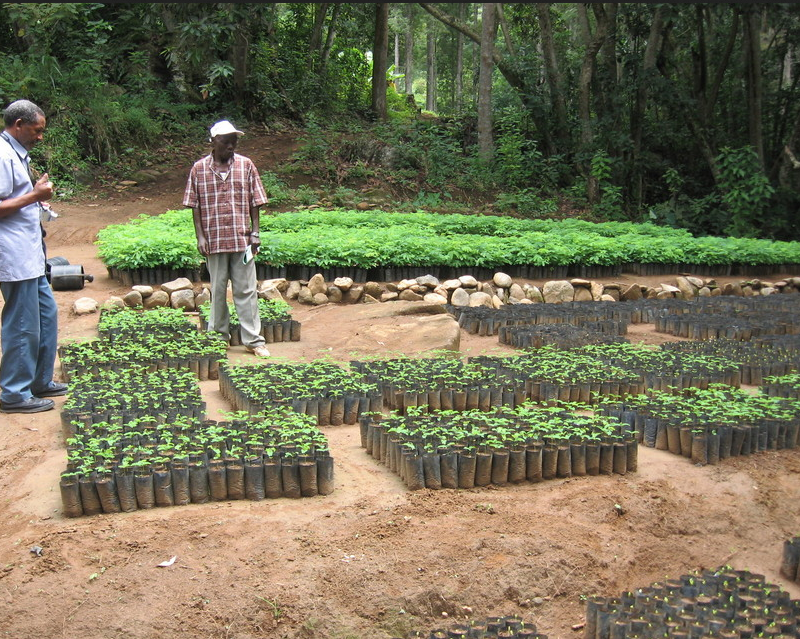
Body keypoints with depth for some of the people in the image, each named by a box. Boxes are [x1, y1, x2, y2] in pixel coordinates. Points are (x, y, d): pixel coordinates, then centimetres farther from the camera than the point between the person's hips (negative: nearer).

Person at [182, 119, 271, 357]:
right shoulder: (199, 169, 2)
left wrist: (255, 233, 0)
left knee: (246, 290, 2)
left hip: (242, 238, 0)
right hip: (214, 240, 0)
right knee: (217, 289, 10)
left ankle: (253, 339, 7)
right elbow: (195, 205, 4)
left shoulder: (246, 165, 3)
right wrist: (200, 236, -3)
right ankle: (219, 336, 24)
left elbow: (255, 202, 5)